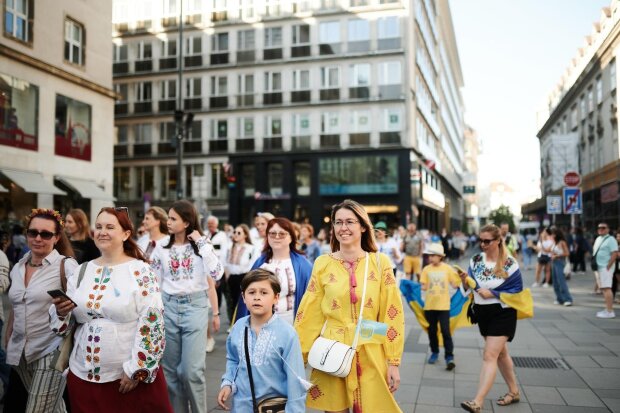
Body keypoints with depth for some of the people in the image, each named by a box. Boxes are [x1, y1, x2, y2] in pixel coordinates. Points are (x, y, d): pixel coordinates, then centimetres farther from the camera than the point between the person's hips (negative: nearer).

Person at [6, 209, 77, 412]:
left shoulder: (66, 266, -10)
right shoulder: (17, 268, 8)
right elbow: (15, 309, 17)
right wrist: (7, 342, 16)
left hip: (50, 351, -6)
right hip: (20, 352, 6)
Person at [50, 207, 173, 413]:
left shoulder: (140, 271, -7)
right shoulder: (81, 272, 7)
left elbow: (151, 323, -11)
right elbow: (64, 323, 12)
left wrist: (136, 370, -13)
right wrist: (61, 311, -10)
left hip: (131, 375, -4)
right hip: (83, 375, 4)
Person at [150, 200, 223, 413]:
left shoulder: (201, 245, -1)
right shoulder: (161, 249, 5)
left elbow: (216, 273, -16)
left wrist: (202, 242, -13)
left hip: (195, 307, -3)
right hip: (168, 307, 3)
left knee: (192, 370, -5)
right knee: (171, 369, 11)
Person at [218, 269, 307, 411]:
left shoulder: (287, 333, -19)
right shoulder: (237, 327, -5)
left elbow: (295, 377, -14)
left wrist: (294, 409, -12)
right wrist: (228, 383, -1)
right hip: (241, 403, 4)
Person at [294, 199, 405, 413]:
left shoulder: (380, 263, -1)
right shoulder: (322, 264, 0)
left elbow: (392, 314, -1)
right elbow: (309, 315, 1)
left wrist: (393, 362, -3)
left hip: (371, 356, 0)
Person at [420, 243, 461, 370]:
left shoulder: (448, 269, -1)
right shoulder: (426, 269, 1)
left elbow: (455, 284, 3)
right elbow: (424, 287, 1)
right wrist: (423, 287, -20)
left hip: (443, 305, -2)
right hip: (429, 305, 2)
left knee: (445, 331, -6)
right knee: (432, 330, 13)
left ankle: (449, 357, 0)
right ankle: (434, 352, 29)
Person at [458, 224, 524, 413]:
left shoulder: (509, 263, -12)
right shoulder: (476, 260, 1)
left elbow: (517, 291, -11)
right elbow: (469, 289, 2)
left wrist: (493, 294, -21)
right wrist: (465, 281, -20)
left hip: (502, 313, -6)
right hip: (483, 312, 6)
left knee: (490, 356, -11)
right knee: (500, 353, 19)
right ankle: (514, 391, 37)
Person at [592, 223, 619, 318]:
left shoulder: (610, 239, -8)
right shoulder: (598, 239, 18)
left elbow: (614, 255, -15)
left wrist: (608, 267, -18)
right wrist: (594, 265, 14)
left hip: (605, 268, -9)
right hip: (598, 268, 9)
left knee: (606, 288, -12)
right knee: (603, 289, 12)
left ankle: (609, 311, -12)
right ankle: (608, 309, 20)